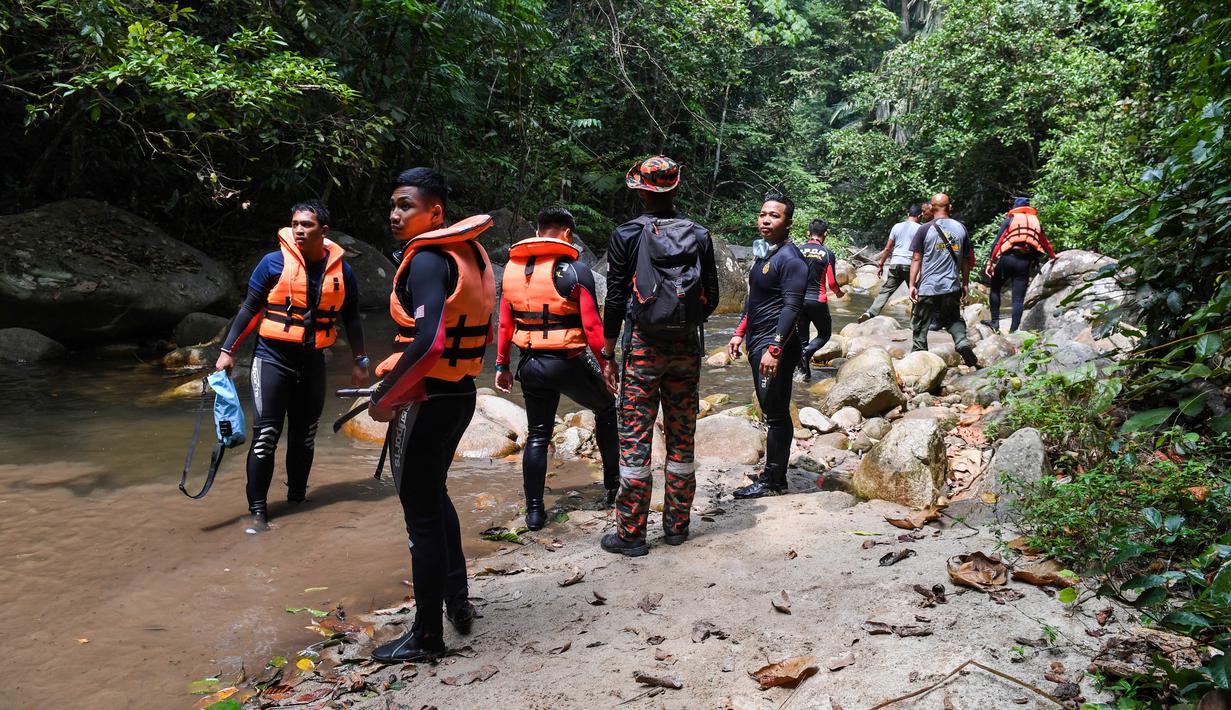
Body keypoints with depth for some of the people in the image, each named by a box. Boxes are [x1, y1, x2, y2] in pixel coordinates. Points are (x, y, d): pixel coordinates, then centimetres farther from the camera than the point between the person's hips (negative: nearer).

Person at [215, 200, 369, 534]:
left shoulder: (341, 270, 1)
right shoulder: (275, 262, -7)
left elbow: (351, 318, 11)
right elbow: (249, 309, -1)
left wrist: (360, 361, 10)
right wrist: (227, 350, -4)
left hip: (312, 362, 3)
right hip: (273, 358, -3)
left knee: (304, 435, 13)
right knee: (265, 436, -6)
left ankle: (297, 495, 30)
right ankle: (257, 510, 1)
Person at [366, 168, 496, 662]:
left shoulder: (427, 260, -18)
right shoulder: (468, 253, 9)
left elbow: (429, 342, -30)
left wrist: (385, 397, -18)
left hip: (426, 400, -9)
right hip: (460, 393, 9)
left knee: (421, 514, 3)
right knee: (434, 495, 26)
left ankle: (426, 637, 15)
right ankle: (458, 601, 36)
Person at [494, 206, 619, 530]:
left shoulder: (512, 267, 6)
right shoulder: (575, 270, -10)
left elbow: (505, 323, 9)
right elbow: (592, 325, -13)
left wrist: (502, 365, 15)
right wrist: (606, 364, -4)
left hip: (530, 364, 4)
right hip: (567, 363, -4)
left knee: (537, 434, 14)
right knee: (606, 409, 21)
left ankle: (534, 510, 13)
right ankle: (613, 485, 29)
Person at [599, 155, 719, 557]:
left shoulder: (626, 236, -6)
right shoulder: (699, 236, 2)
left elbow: (615, 299, -6)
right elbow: (712, 298, 5)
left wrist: (608, 351, 2)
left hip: (643, 346, -3)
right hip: (688, 346, 4)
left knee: (635, 438, 1)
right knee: (682, 437, 12)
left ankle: (631, 534, 5)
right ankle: (677, 525, 21)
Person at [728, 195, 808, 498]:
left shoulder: (790, 258, -13)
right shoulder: (763, 253, 15)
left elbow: (791, 307, -20)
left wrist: (774, 350, -25)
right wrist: (740, 333, 20)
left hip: (776, 346, -9)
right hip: (757, 343, 9)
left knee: (776, 414, -3)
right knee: (772, 412, 13)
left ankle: (773, 481, 4)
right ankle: (773, 473, 21)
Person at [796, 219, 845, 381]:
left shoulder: (798, 250, 0)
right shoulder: (827, 254, -6)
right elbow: (831, 283, -8)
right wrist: (838, 293, 14)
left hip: (799, 300, 3)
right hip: (818, 301, -3)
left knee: (802, 338, 13)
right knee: (825, 334, 14)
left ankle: (806, 373, 12)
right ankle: (806, 352, -13)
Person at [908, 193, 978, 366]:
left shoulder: (924, 229, -6)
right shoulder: (960, 228, 4)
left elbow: (916, 259, -7)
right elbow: (966, 259, 8)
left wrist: (912, 284, -4)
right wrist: (965, 283, 17)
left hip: (927, 287, -3)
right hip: (952, 286, 3)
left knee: (920, 323, 8)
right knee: (953, 319, 18)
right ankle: (962, 341, -7)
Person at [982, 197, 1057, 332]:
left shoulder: (1010, 219, 8)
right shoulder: (1036, 221, 18)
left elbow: (997, 241, -3)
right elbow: (1045, 242, 32)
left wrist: (990, 261, -6)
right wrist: (1053, 255, 49)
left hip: (1007, 259, -2)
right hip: (1025, 262, 2)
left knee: (995, 289, 15)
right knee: (1018, 298, 2)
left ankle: (995, 322, 7)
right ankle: (1013, 330, -4)